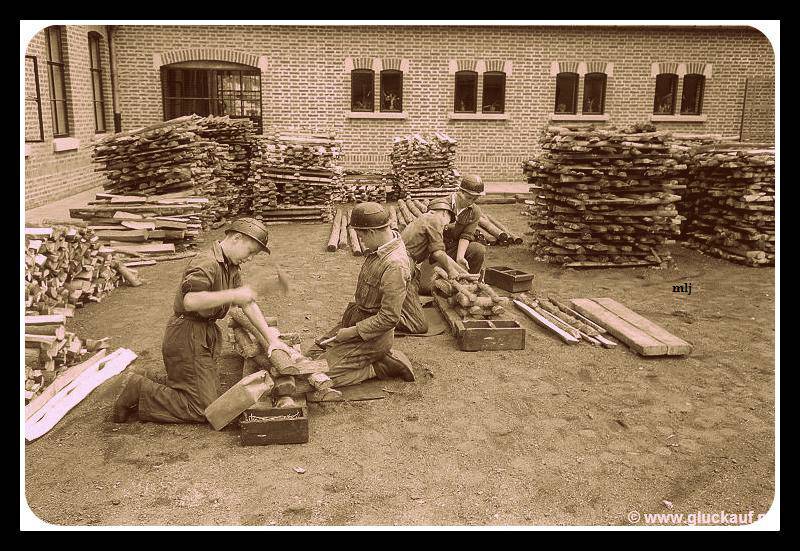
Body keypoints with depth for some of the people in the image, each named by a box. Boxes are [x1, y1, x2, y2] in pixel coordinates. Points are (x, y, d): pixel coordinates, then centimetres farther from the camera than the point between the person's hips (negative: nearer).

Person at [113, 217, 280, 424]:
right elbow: (190, 300, -34)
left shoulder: (231, 267, 12)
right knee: (203, 410, -10)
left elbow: (247, 302, 11)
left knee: (212, 393, 12)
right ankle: (140, 391, 0)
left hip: (207, 334, 10)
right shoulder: (207, 263, -19)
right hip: (187, 336, -10)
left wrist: (266, 330, 1)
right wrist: (232, 295, -34)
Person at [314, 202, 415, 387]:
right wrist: (350, 313, 11)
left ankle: (385, 366, -1)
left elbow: (389, 318, -27)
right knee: (322, 344, 23)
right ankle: (383, 355, 13)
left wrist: (352, 331, -20)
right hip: (358, 318, 10)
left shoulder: (394, 265, -31)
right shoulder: (380, 247, -1)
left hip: (372, 334, -10)